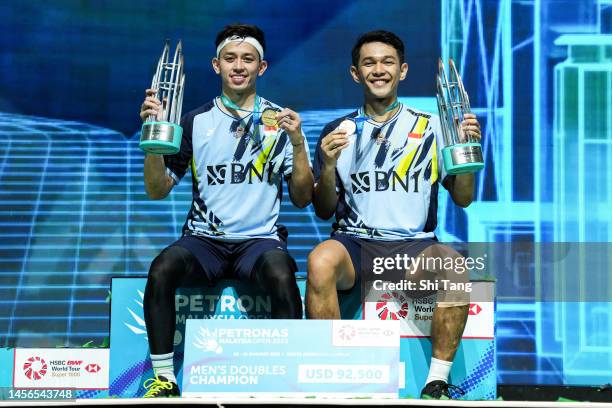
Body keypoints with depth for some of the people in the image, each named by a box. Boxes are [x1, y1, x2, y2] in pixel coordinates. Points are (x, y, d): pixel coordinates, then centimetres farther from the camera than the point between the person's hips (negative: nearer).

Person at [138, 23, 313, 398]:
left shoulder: (281, 121, 9)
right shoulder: (195, 122, 9)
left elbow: (302, 199, 5)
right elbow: (158, 191, 6)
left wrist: (298, 143, -8)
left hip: (261, 238, -1)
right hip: (203, 239, 1)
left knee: (281, 275, -35)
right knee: (161, 270, -30)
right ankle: (164, 378, -20)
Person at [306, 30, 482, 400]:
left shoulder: (430, 127, 12)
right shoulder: (339, 132, 13)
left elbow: (462, 198, 9)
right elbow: (324, 211, 10)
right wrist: (328, 165, -9)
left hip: (414, 244, 0)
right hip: (354, 242, 0)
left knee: (454, 265, -33)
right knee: (319, 261, -33)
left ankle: (438, 382, -24)